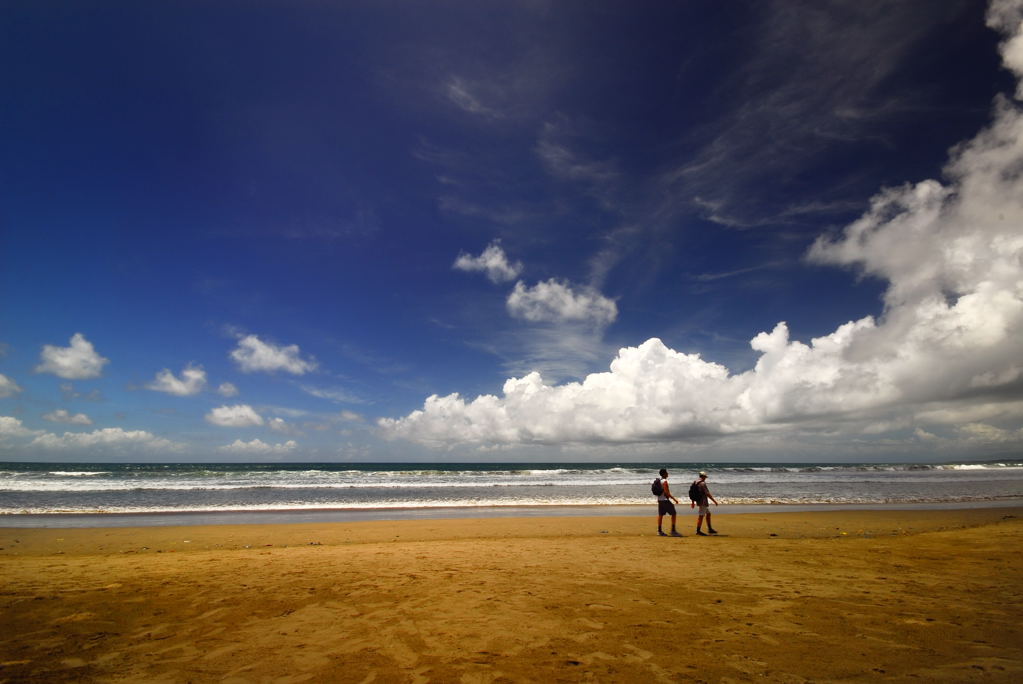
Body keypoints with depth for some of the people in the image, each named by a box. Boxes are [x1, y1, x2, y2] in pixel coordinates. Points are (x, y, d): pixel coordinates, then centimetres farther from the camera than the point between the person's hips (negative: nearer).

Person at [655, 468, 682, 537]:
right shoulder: (664, 481, -16)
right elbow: (666, 492, -22)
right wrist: (674, 499, -19)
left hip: (660, 500, 9)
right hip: (665, 500, -9)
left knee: (660, 515, 10)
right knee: (673, 514, -2)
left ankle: (659, 531, 13)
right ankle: (673, 531, -4)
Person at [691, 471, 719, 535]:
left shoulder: (695, 482, 10)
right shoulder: (702, 483, -17)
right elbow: (707, 493, -19)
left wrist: (693, 502, 21)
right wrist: (714, 501, -12)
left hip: (698, 500, 10)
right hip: (703, 501, -10)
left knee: (708, 514, 18)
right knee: (701, 516, -5)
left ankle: (710, 529, 24)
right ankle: (698, 531, -2)